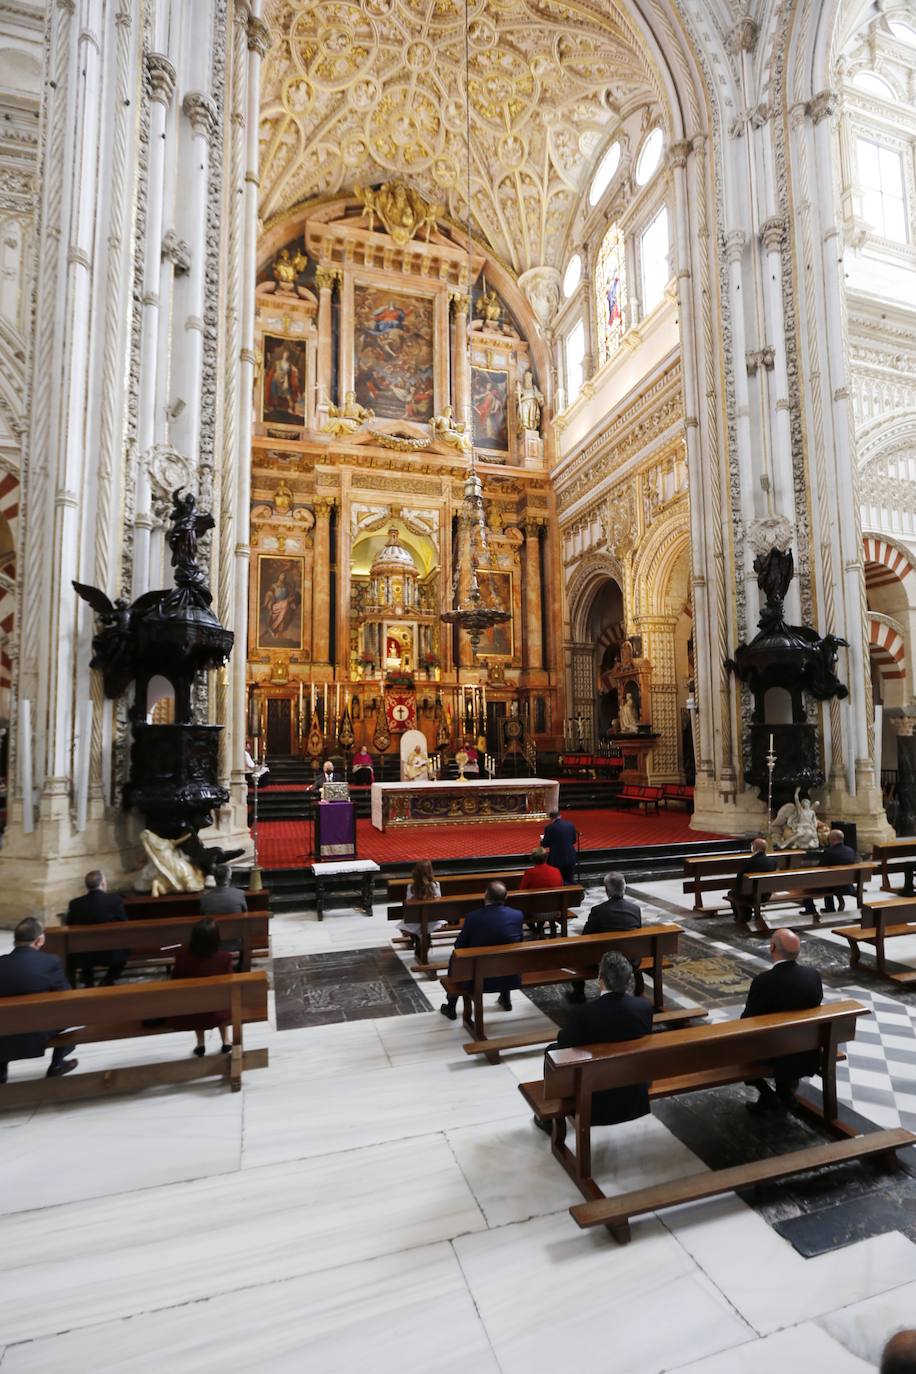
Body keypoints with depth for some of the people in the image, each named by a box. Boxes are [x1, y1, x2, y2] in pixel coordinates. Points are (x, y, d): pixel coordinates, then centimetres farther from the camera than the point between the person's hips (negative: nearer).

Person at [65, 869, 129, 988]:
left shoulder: (75, 903, -10)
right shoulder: (115, 899, -16)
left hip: (84, 955, 3)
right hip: (111, 953, -2)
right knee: (124, 948, 30)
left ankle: (88, 983, 32)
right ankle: (107, 982, 20)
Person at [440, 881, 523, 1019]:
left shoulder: (473, 916, -18)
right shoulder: (517, 915, -10)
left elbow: (459, 946, -4)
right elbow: (518, 943, 7)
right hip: (510, 977, 3)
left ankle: (450, 1007, 34)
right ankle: (506, 999, 45)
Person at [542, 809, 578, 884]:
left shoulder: (550, 828, -12)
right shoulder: (570, 825, 1)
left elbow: (545, 845, -4)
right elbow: (574, 841, 10)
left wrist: (542, 839, 16)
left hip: (557, 859, -4)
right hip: (570, 858, 4)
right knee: (570, 882, 15)